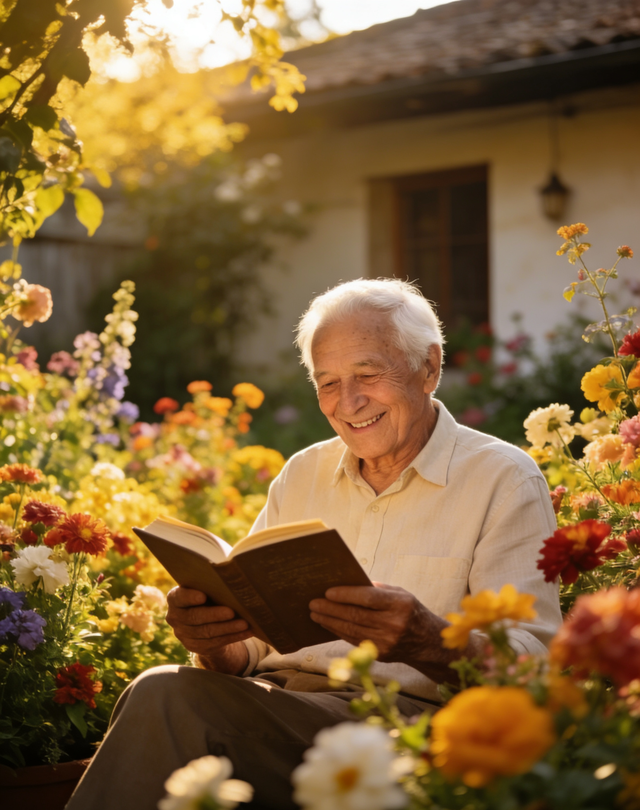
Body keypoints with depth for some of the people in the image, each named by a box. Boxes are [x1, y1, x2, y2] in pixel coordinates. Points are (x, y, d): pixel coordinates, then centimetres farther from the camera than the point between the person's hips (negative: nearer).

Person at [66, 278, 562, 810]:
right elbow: (253, 645, 16)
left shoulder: (504, 481, 2)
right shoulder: (302, 476, 20)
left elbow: (536, 665, -9)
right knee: (164, 690, -30)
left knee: (168, 702, -28)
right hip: (277, 700, 5)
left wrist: (431, 642, -30)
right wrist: (214, 642, -9)